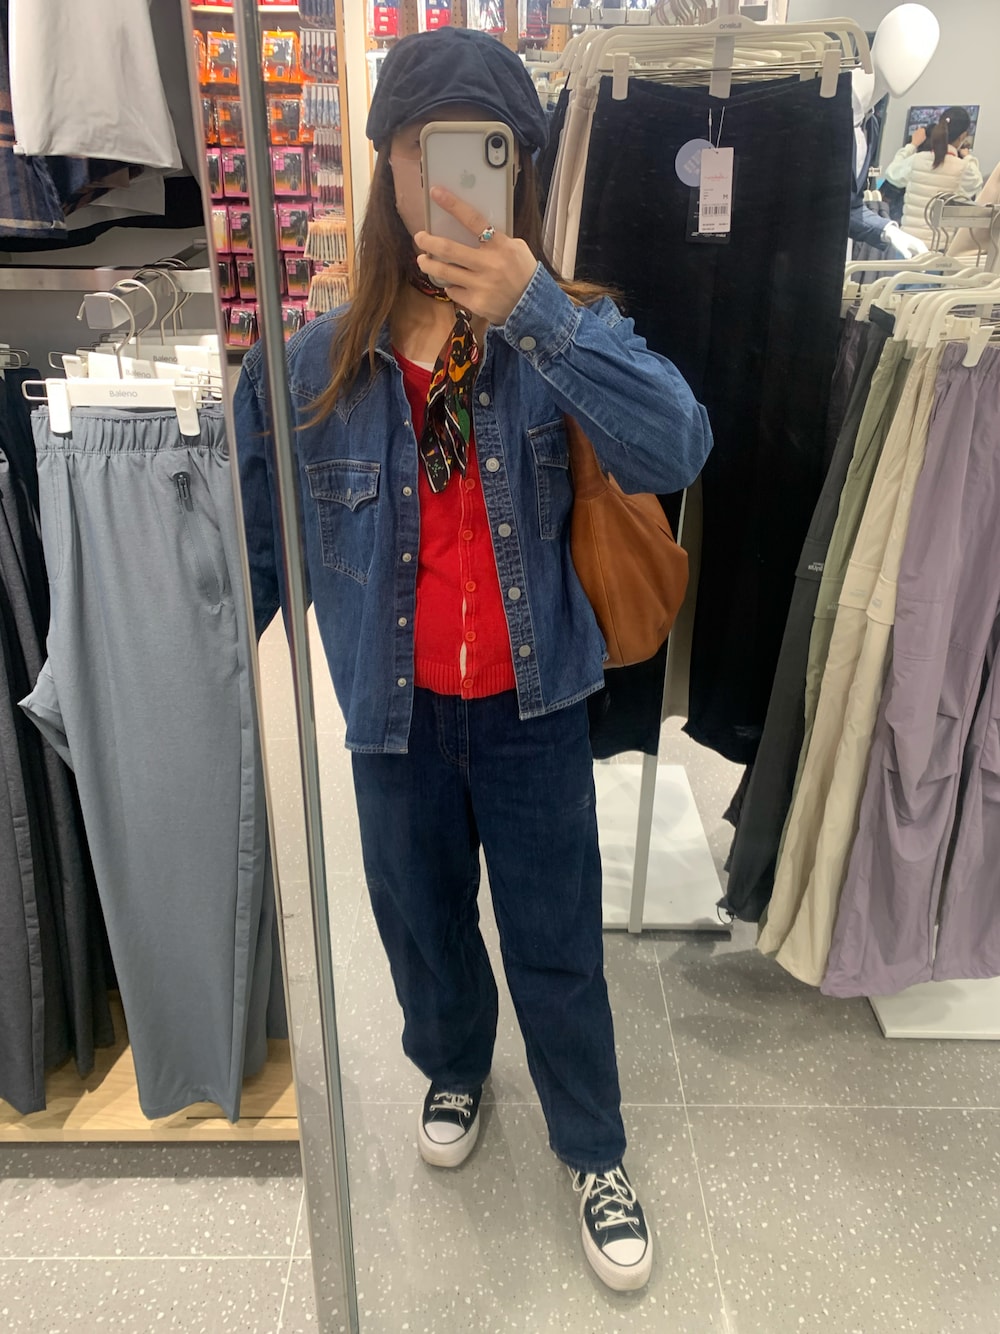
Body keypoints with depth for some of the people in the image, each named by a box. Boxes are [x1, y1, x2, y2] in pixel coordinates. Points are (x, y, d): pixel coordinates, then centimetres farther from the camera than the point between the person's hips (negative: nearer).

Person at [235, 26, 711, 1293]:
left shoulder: (565, 335, -10)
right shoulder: (309, 366, -9)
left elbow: (675, 451, -30)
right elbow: (255, 557, -1)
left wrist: (536, 309, -38)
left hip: (533, 710, -1)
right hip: (396, 716, 2)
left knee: (559, 947, 13)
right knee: (423, 924, 23)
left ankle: (595, 1154, 41)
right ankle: (454, 1068, 57)